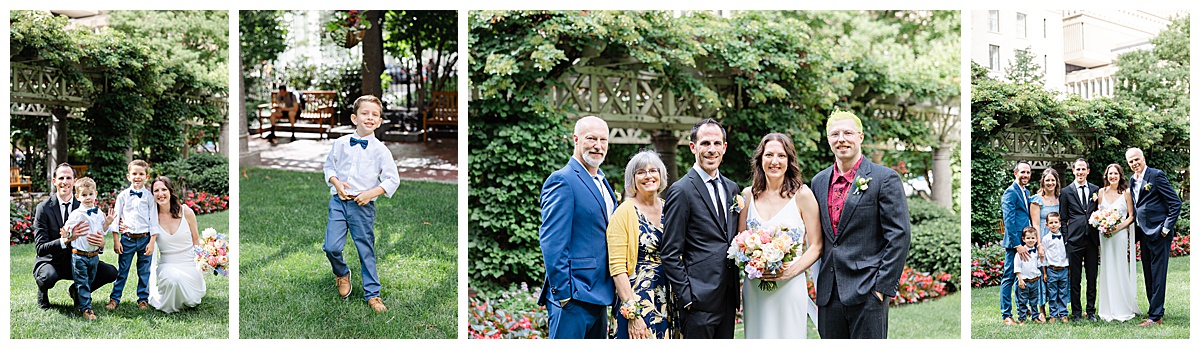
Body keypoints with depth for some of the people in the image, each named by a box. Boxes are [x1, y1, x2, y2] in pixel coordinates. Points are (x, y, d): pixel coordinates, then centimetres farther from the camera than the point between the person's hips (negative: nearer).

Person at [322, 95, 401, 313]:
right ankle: (341, 274, 26)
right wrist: (336, 183, -4)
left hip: (363, 205, -1)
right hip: (339, 200, 2)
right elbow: (329, 166, 15)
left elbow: (393, 180, -2)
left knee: (366, 250, 5)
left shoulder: (380, 150, -3)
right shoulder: (341, 144, 3)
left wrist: (371, 193, -13)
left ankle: (372, 294, 18)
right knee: (331, 247, -7)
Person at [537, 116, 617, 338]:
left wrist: (609, 291, 16)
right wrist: (563, 293, -20)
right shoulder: (562, 181, -11)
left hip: (597, 295, 9)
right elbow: (551, 243, -16)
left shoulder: (602, 183, 18)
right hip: (573, 297, -9)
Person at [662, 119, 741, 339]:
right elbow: (670, 253, -10)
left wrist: (736, 293, 11)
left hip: (728, 298, 7)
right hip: (699, 301, -7)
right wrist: (686, 297, -13)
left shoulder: (732, 188, 14)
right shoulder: (681, 191, -8)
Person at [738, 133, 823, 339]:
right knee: (758, 337, 5)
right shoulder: (748, 195, 7)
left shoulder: (802, 194, -2)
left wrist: (791, 271, -16)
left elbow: (816, 246, -3)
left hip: (789, 286, -3)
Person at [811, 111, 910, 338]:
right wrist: (820, 284, 11)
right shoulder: (819, 181, 13)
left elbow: (899, 236, -8)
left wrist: (883, 286, -13)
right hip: (828, 293, 5)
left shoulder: (884, 178, -4)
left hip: (867, 292, -5)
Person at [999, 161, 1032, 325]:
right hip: (1014, 242, -8)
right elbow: (1009, 221, -16)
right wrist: (1017, 244, -20)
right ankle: (1006, 315, 1)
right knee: (1009, 278, -3)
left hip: (1027, 242, 8)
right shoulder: (1010, 193, -10)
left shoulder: (1026, 192, 17)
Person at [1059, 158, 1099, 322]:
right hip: (1074, 240, -2)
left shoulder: (1096, 190, 10)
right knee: (1075, 278, 2)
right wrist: (1065, 240, -4)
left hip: (1092, 239, 2)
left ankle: (1091, 311, 16)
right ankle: (1076, 312, 10)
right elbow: (1063, 219, 3)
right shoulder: (1066, 191, 3)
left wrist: (1100, 238, 6)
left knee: (1092, 278, 7)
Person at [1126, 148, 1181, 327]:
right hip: (1144, 233, 8)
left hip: (1158, 233, -8)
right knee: (1148, 275, 11)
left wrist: (1167, 227, -14)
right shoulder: (1132, 180, 14)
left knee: (1157, 275, -6)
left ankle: (1155, 316, -5)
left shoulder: (1156, 175, -9)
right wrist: (1134, 228, 10)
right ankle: (1155, 311, 19)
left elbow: (1176, 202, -11)